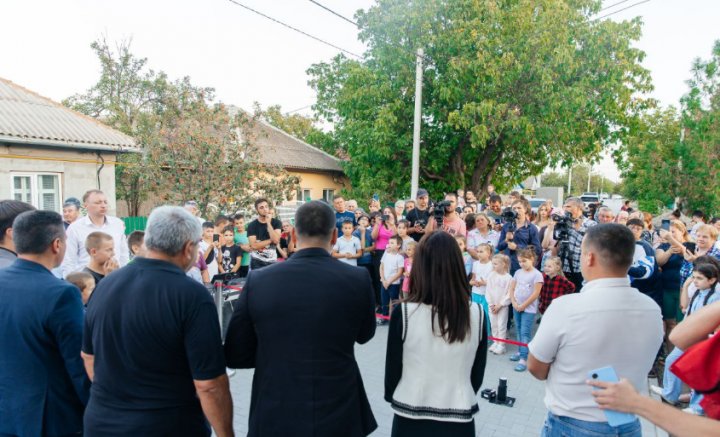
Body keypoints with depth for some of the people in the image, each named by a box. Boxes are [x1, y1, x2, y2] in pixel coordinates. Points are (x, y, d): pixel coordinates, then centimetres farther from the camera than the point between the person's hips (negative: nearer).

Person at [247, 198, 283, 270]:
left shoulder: (276, 222, 0)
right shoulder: (252, 225, -3)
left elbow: (276, 240, -15)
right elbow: (254, 246, -13)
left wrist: (268, 223, -15)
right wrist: (271, 240, -11)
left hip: (272, 261, 1)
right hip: (256, 262, -1)